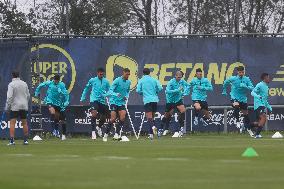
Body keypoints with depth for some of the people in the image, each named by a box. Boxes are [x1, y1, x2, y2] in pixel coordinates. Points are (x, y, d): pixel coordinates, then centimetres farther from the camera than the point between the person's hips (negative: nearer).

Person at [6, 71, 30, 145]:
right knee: (24, 123, 12)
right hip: (24, 106, 5)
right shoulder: (24, 84, 9)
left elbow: (9, 97, -14)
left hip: (15, 106, -5)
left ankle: (12, 140, -16)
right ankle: (26, 140, 15)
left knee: (12, 123, -6)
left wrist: (7, 106, -8)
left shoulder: (11, 84, -8)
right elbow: (28, 95, 15)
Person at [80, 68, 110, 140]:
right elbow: (86, 88, 15)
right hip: (94, 100, -3)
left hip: (102, 101, 3)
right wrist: (82, 98, 16)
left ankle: (99, 127, 40)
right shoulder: (92, 80, 3)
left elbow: (109, 91, 9)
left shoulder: (106, 81, 5)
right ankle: (93, 132, -20)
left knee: (104, 117, 8)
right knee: (94, 114, -24)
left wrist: (105, 95, -13)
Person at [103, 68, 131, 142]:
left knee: (123, 117, -12)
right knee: (113, 118, -12)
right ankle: (106, 135, 1)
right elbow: (110, 91, -19)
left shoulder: (128, 82, 5)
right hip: (114, 101, -5)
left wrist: (127, 96, 1)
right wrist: (116, 94, -38)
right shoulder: (117, 80, -14)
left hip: (122, 102, 5)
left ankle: (116, 134, -4)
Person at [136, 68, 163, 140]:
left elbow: (138, 90, -4)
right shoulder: (154, 80, 8)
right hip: (155, 100, 3)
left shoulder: (141, 80, 3)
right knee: (152, 117, 13)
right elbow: (160, 88, -1)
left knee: (149, 117, -10)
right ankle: (151, 133, 11)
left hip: (147, 100, -3)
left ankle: (152, 126, -39)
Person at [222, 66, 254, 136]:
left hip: (243, 99, 2)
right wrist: (224, 91, 21)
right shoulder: (233, 79, -5)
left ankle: (248, 128, 25)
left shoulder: (246, 79, -4)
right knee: (236, 107, -34)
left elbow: (252, 88, -10)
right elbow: (225, 82, 14)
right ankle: (238, 122, -17)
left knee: (245, 114, 9)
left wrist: (245, 86, -27)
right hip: (234, 98, -2)